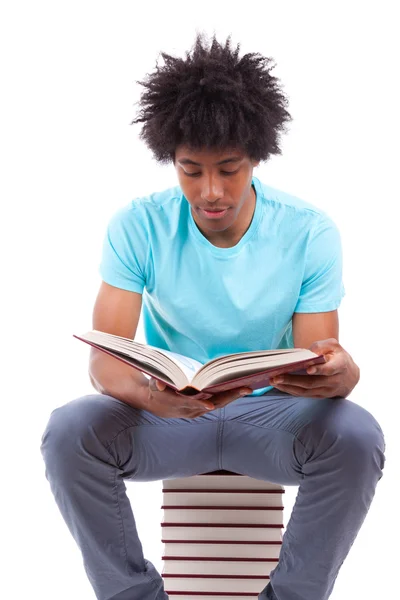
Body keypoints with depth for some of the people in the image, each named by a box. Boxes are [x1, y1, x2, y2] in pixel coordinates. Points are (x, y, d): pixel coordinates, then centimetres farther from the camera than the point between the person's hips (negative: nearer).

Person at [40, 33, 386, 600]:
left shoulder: (309, 231, -11)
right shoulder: (138, 226, -11)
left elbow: (321, 356, -12)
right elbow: (104, 359, -16)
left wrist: (337, 373, -39)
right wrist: (151, 396, -41)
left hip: (270, 411, 0)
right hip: (165, 412, 0)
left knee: (356, 436, -31)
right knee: (69, 431, -28)